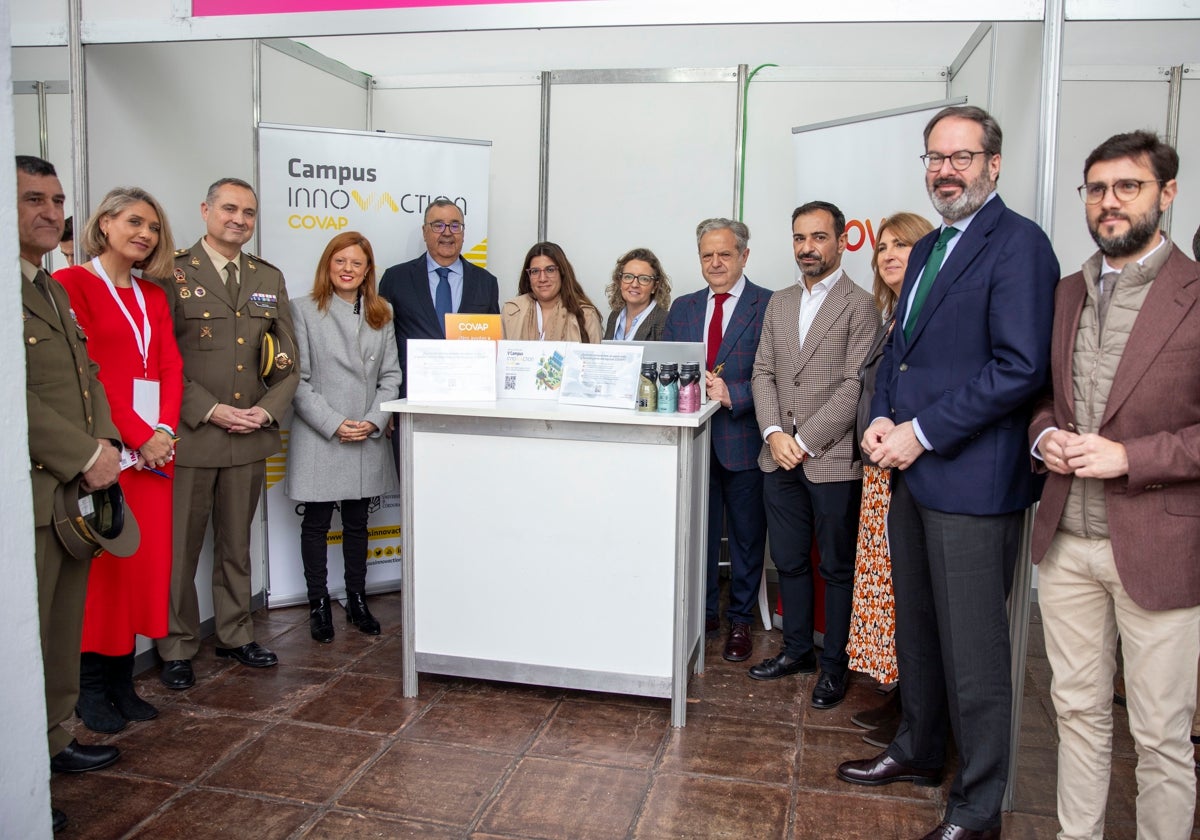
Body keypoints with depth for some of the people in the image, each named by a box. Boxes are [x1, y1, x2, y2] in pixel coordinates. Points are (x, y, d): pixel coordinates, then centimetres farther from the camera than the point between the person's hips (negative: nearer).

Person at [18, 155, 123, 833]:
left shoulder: (54, 290, 18)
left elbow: (88, 375, 18)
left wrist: (104, 441, 2)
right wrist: (85, 456, -16)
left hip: (75, 489, 9)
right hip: (29, 494, -9)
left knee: (65, 629, 17)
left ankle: (56, 739, 32)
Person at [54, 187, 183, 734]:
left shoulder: (153, 296, 18)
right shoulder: (71, 284, -2)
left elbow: (171, 367, 10)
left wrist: (164, 431, -6)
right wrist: (137, 438, -14)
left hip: (156, 444, 6)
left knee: (145, 560, 5)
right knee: (103, 561, -2)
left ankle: (122, 681, 16)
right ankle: (91, 688, 10)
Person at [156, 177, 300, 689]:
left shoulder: (269, 279, 12)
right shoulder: (172, 272, -3)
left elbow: (288, 360, 11)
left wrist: (268, 409, -4)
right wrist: (210, 410, -15)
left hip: (250, 435, 4)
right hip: (189, 434, -4)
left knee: (237, 544, 15)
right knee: (179, 546, 5)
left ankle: (235, 634, 29)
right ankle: (177, 647, 19)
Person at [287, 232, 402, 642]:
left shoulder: (381, 315, 9)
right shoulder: (304, 311, -2)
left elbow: (391, 376, 6)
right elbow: (299, 379, -7)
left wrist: (373, 421, -8)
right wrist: (335, 424, -15)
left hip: (368, 438, 3)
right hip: (319, 437, -3)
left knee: (357, 523, 13)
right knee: (316, 523, 7)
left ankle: (357, 600, 24)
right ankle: (318, 603, 19)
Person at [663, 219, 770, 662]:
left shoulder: (769, 306, -5)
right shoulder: (682, 308, 11)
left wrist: (731, 394, -23)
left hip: (743, 440, -4)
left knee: (747, 535, 9)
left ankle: (740, 620, 24)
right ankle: (702, 612, 29)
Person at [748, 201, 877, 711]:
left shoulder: (860, 306, -6)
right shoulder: (779, 304, 14)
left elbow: (856, 386, -13)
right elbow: (763, 373, 10)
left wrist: (805, 441, -15)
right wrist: (774, 433, -5)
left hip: (833, 460, -6)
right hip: (780, 459, 6)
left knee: (837, 568, 7)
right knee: (789, 561, 15)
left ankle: (834, 665, 20)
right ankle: (797, 650, 31)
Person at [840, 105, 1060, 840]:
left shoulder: (1017, 244, -10)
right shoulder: (927, 250, 17)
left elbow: (1021, 367, -19)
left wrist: (922, 433, -17)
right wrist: (882, 420, 2)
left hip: (971, 480, -8)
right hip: (913, 473, 9)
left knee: (973, 650, 2)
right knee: (917, 630, 21)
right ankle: (920, 751, 40)